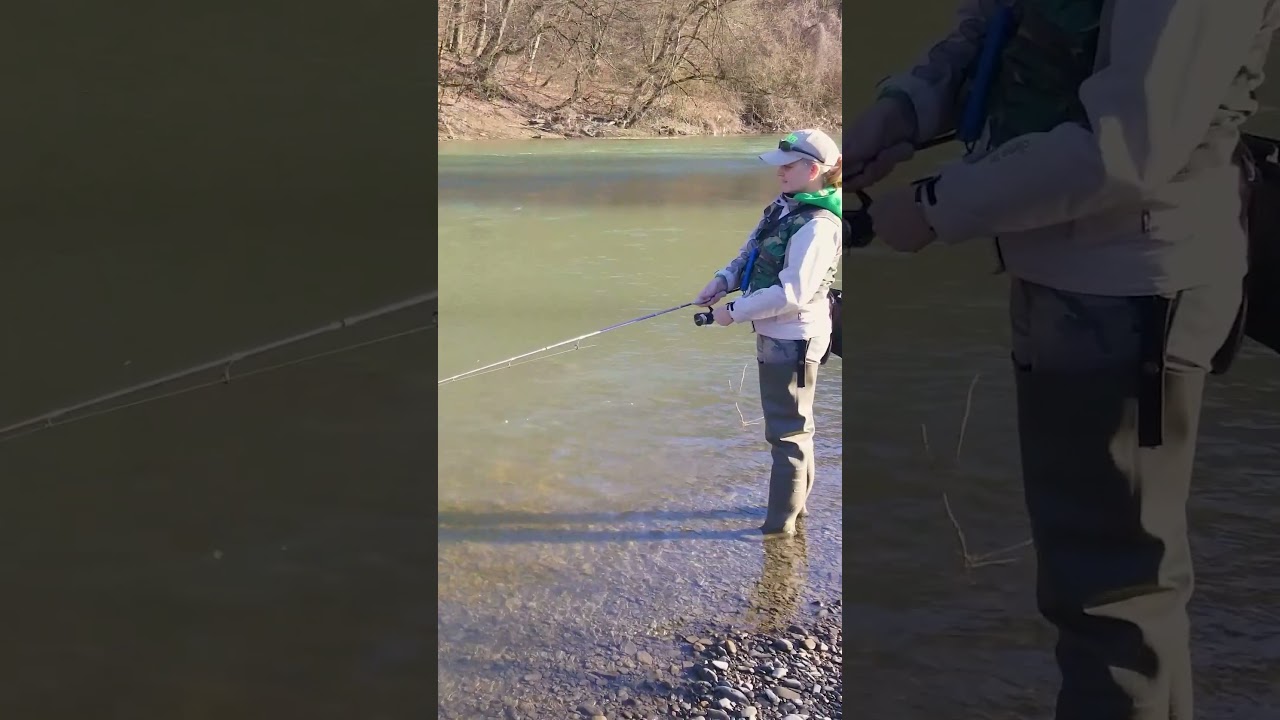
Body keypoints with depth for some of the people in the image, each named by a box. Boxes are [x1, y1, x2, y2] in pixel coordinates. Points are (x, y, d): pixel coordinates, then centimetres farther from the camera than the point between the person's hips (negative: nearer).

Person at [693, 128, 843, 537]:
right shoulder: (783, 207, 5)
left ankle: (781, 521, 14)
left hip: (793, 338, -10)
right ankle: (795, 501, 39)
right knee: (791, 425, 22)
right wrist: (723, 281, -3)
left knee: (787, 430, 2)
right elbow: (750, 256, 14)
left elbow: (793, 294, -28)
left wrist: (735, 311, -21)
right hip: (776, 334, 10)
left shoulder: (817, 226, -24)